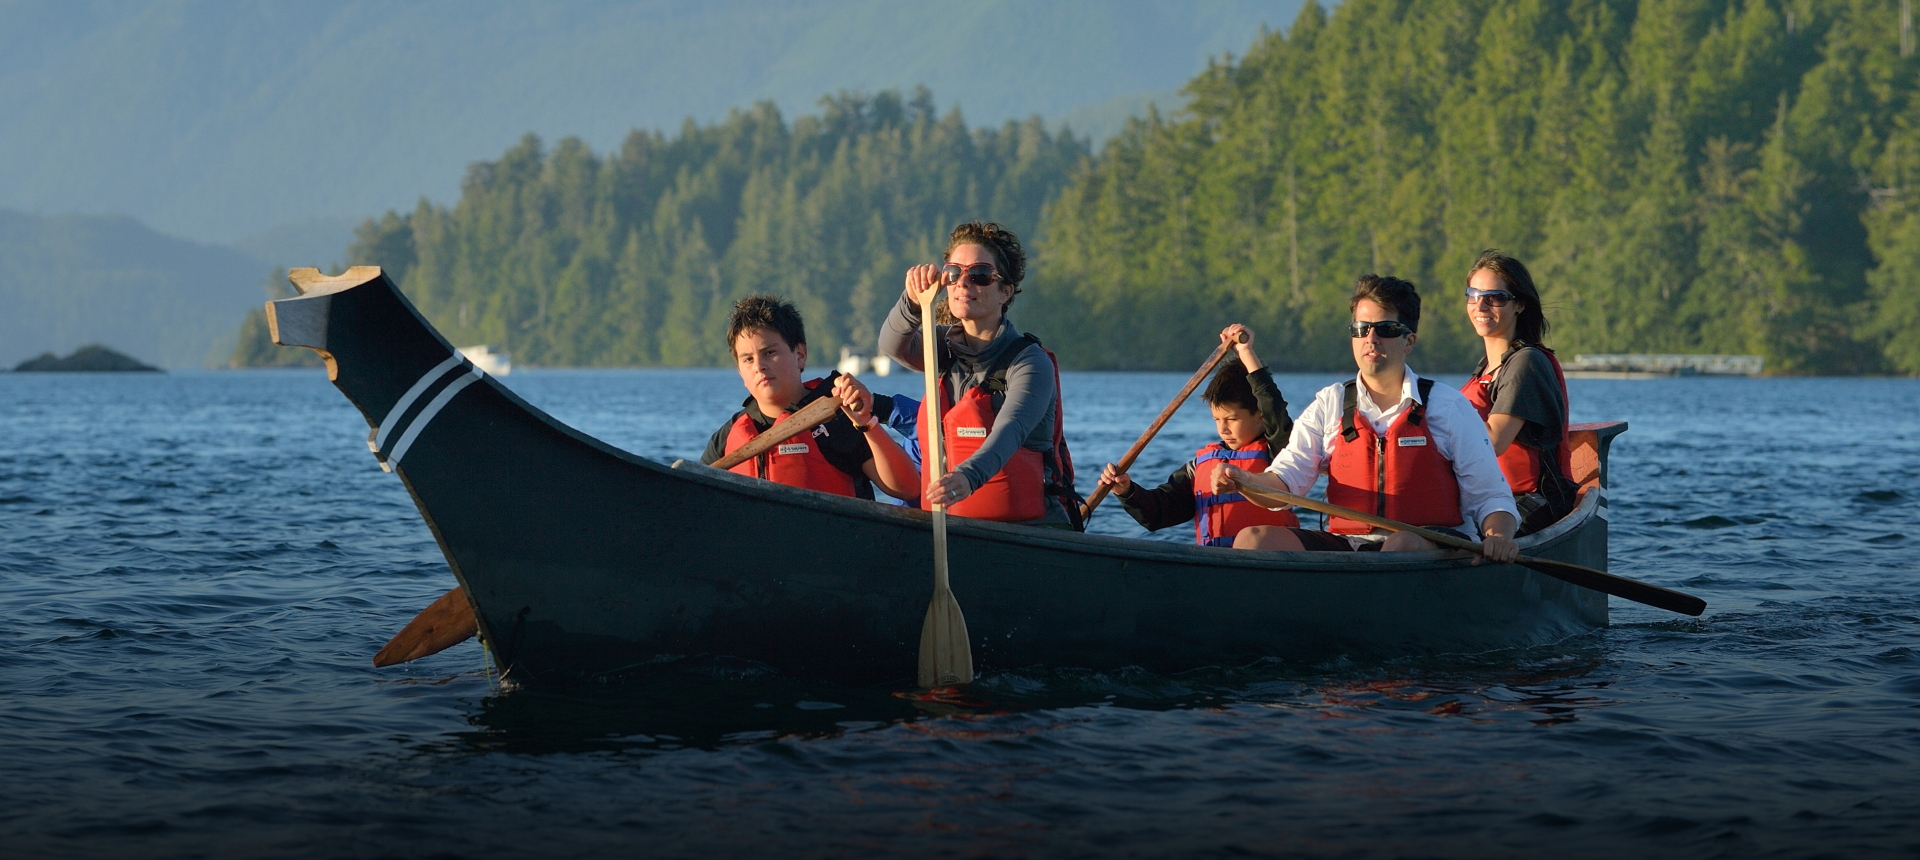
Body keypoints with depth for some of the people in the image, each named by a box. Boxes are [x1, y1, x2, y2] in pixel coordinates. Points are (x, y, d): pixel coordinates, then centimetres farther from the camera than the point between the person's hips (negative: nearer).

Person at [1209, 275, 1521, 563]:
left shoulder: (1449, 407, 8)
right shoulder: (1330, 404, 15)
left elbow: (1489, 497, 7)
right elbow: (1287, 479, 4)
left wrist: (1498, 537, -16)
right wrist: (1248, 482, -20)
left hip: (1431, 550, -3)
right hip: (1345, 545, 3)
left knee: (1403, 544, -39)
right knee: (1253, 538, -21)